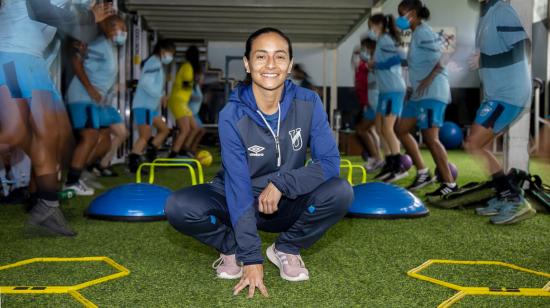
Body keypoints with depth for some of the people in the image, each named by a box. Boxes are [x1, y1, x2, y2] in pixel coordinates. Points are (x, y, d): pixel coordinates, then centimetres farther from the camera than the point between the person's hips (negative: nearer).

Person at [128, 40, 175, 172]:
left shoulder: (158, 64, 19)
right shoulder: (154, 62, -12)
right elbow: (146, 83, -23)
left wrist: (161, 97, 5)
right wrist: (161, 96, -18)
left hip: (151, 105, 10)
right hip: (143, 105, -10)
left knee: (164, 129, 17)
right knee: (145, 136, -12)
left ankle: (151, 155, 20)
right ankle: (133, 164, -11)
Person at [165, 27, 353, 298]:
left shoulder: (308, 103, -16)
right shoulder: (231, 116, -22)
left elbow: (330, 162, -16)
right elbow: (238, 186, -25)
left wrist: (281, 183, -30)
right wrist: (251, 259, -28)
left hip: (288, 204, 2)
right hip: (238, 202, -1)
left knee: (340, 191, -27)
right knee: (178, 207, -28)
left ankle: (286, 249, -1)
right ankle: (232, 247, 2)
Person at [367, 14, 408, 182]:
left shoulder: (385, 39, -10)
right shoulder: (382, 40, 18)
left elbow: (396, 59, -23)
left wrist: (376, 65, -15)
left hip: (394, 90, -10)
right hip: (385, 90, 10)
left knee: (387, 129, -12)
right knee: (380, 128, 10)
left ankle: (399, 167, -9)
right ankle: (390, 164, 16)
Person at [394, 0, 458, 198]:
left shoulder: (422, 31, -9)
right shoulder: (417, 33, 20)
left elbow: (443, 58, -19)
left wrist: (428, 80, -20)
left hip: (432, 93, -11)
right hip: (420, 94, 11)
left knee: (430, 137, -13)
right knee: (402, 129, 12)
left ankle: (449, 184, -7)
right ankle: (423, 173, 14)